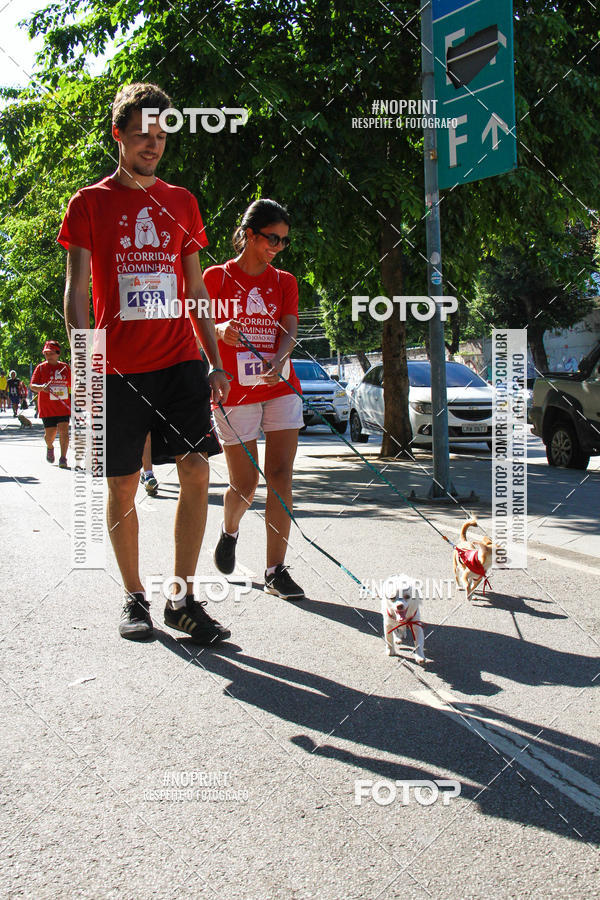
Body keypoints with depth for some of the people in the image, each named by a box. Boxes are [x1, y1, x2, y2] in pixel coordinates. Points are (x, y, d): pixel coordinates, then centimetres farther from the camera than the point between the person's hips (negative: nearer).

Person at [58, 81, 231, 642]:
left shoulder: (181, 203, 14)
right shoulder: (89, 203, 5)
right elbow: (77, 292, 0)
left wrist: (215, 361, 11)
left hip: (179, 361, 3)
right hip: (118, 368, -2)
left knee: (196, 470, -7)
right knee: (122, 486, 2)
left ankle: (183, 600, 3)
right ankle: (134, 598, 17)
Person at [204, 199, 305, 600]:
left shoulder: (285, 281, 10)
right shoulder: (217, 277, 2)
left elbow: (289, 329, -2)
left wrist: (278, 359, -23)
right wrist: (221, 330, -23)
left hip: (280, 387, 3)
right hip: (235, 390, -2)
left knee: (281, 475, -8)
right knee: (244, 484, 1)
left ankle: (276, 570, -3)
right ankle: (230, 530, 36)